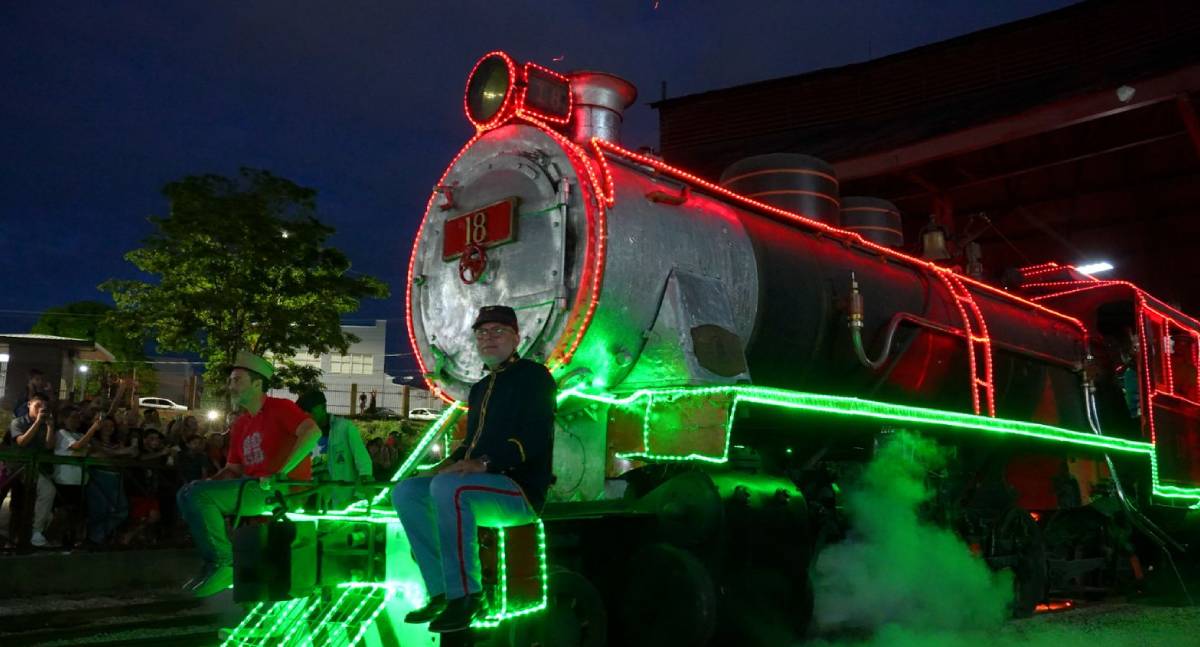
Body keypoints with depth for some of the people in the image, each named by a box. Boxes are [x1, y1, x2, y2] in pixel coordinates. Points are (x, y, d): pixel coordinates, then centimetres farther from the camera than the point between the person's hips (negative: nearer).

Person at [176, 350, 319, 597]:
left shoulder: (280, 408, -5)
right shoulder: (240, 424, 19)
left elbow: (312, 432, -22)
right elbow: (233, 469, 20)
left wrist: (281, 472, -23)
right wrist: (207, 484, -1)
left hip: (282, 491, -9)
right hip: (252, 486, 9)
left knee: (194, 495, -18)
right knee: (190, 492, 10)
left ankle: (223, 564, -9)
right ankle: (214, 564, 5)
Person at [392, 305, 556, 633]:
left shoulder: (533, 376, -4)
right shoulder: (481, 388, 22)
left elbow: (536, 438, -18)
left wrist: (484, 464, -26)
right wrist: (450, 463, 7)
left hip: (521, 489, -9)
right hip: (484, 486, 9)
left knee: (447, 488, -33)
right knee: (406, 492, -4)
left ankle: (465, 594, -24)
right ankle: (442, 591, -7)